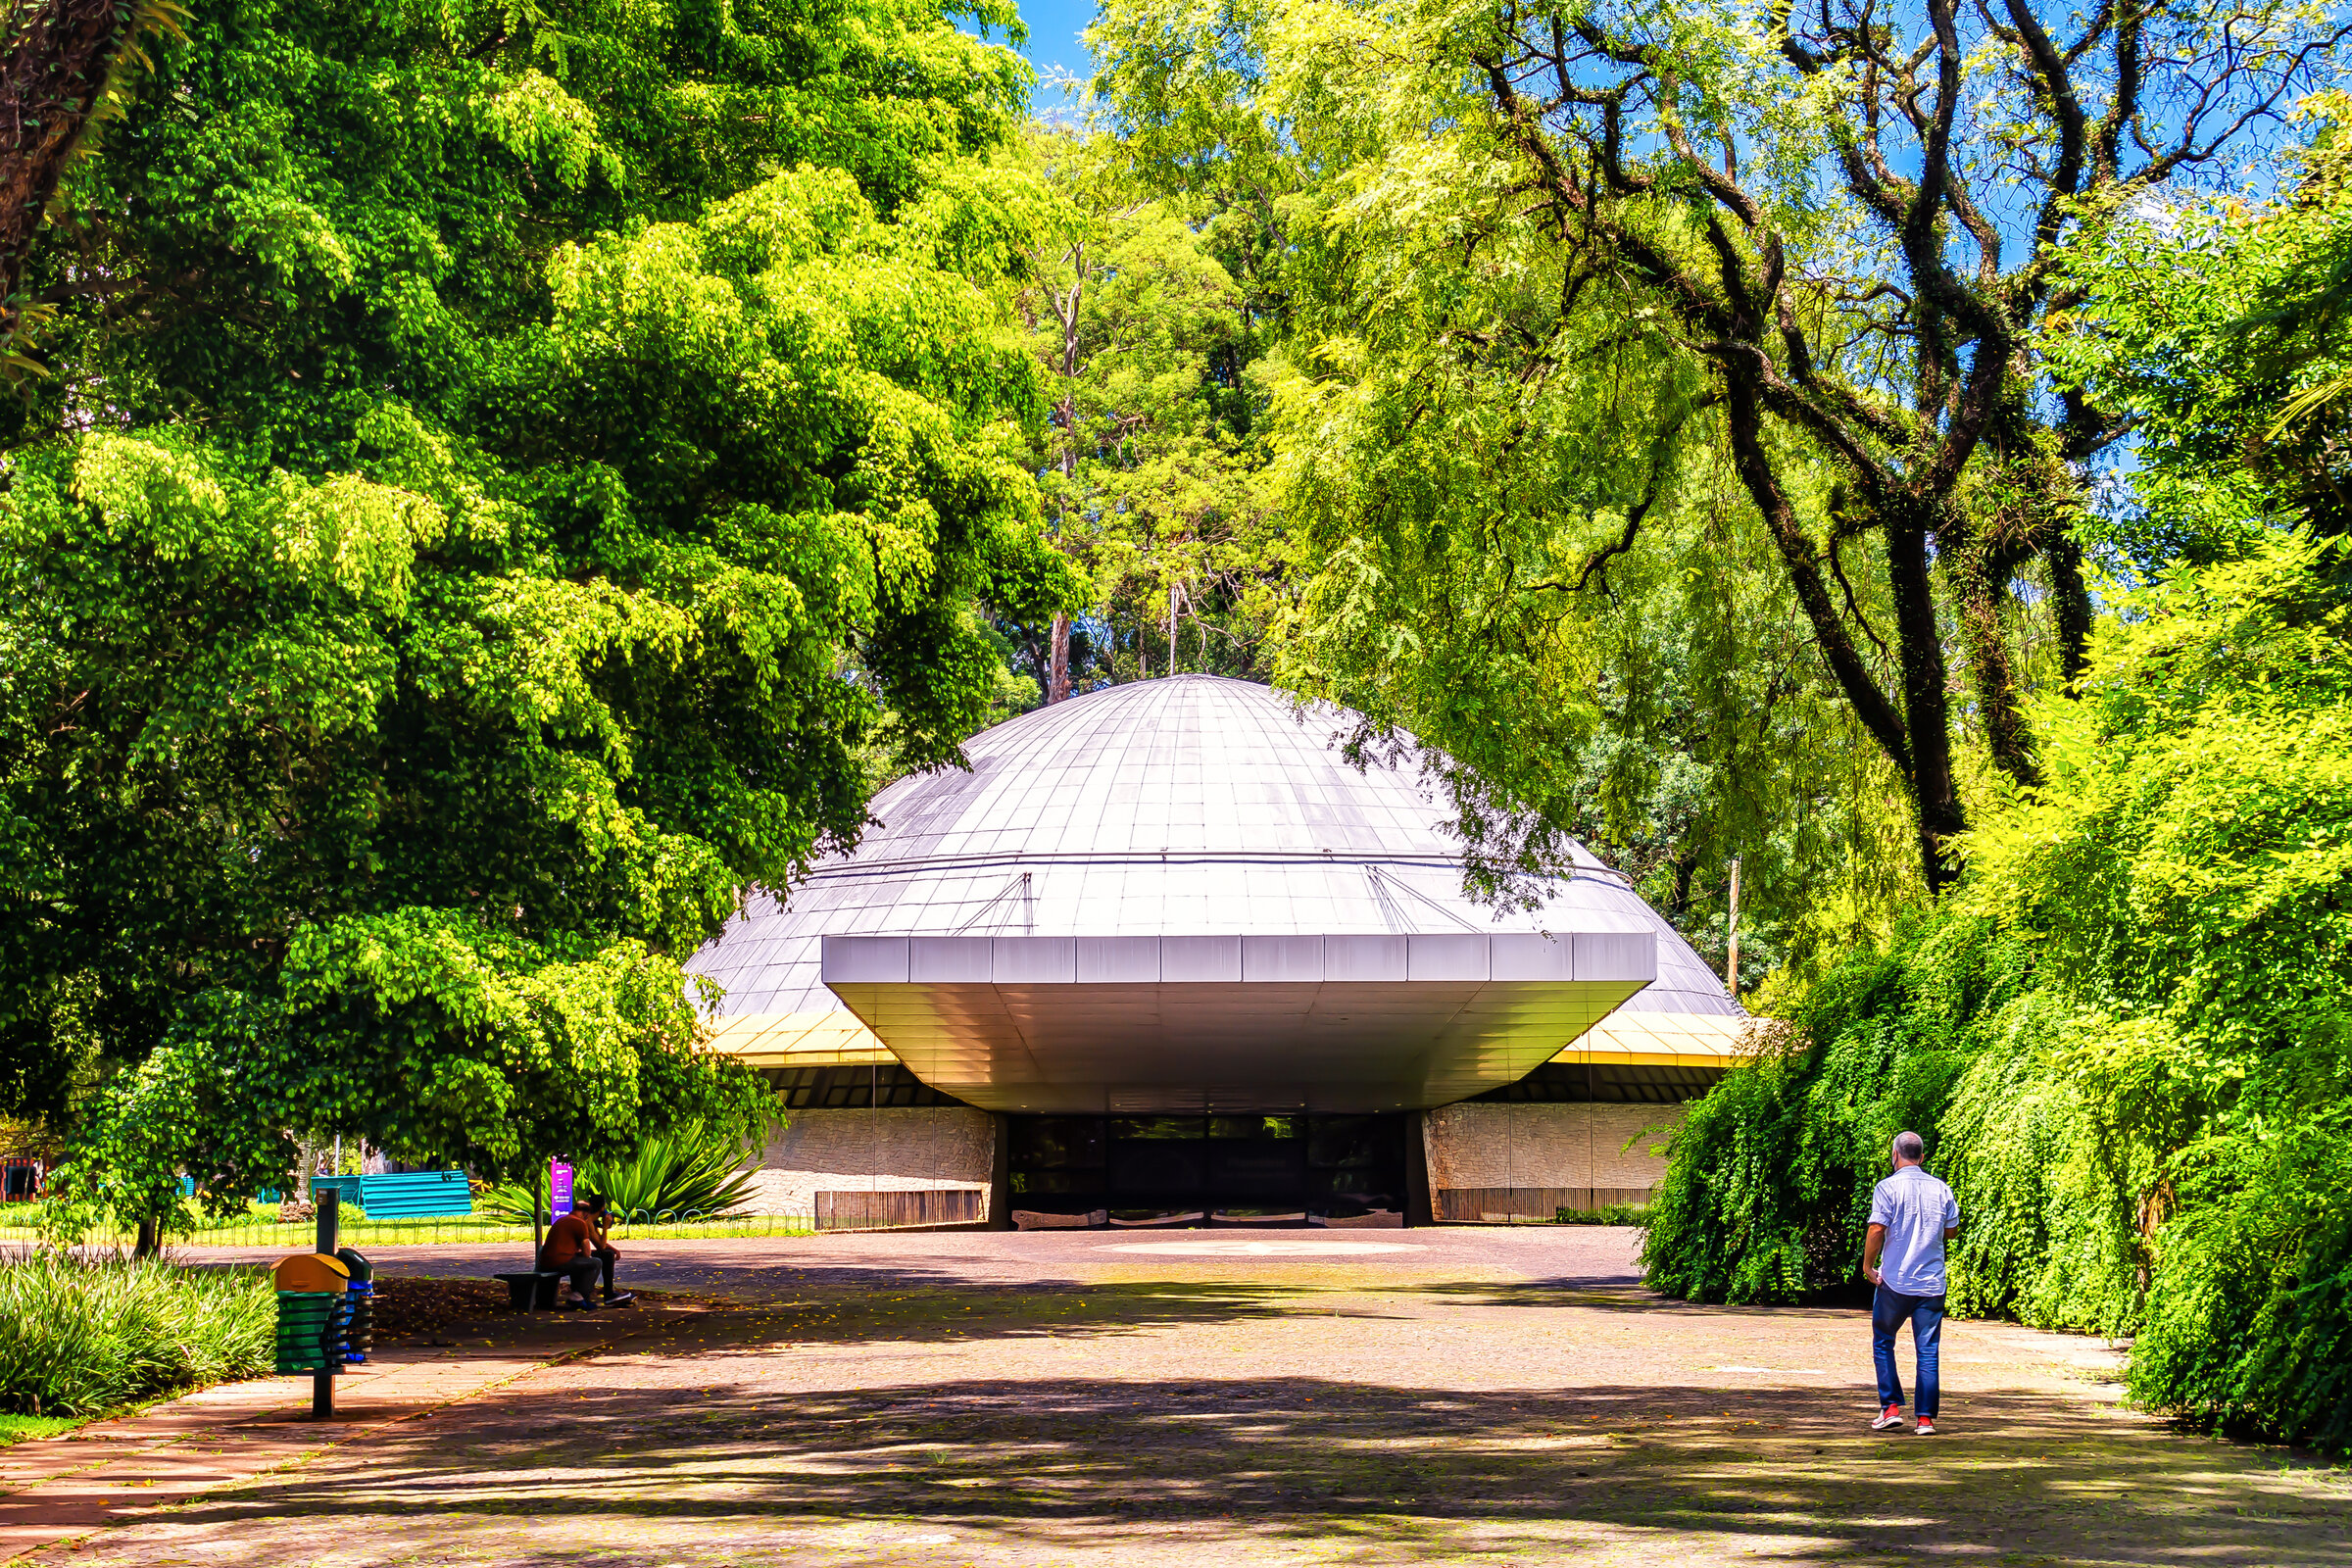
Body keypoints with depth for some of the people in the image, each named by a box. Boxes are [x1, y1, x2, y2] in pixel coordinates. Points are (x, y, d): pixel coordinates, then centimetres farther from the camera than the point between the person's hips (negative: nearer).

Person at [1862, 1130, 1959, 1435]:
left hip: (1895, 1281, -3)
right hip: (1932, 1283, 3)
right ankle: (1926, 1418, 2)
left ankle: (1891, 1408, 6)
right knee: (1928, 1351, 5)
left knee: (1883, 1342, 13)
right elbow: (1952, 1231, 14)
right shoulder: (1941, 1189, 5)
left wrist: (1867, 1264, -3)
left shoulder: (1888, 1187, -7)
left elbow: (1877, 1229, -15)